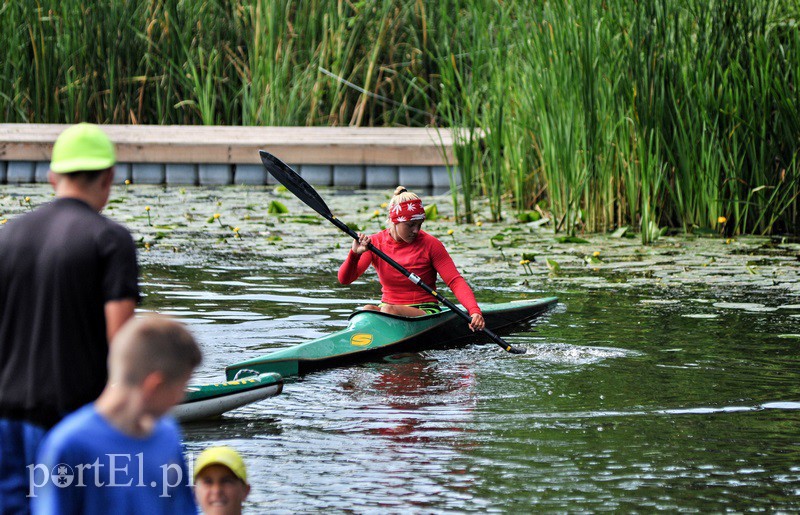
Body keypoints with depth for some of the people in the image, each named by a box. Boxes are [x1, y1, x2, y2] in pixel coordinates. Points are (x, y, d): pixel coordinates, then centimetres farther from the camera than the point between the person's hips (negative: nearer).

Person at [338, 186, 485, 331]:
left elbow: (455, 281, -10)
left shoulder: (430, 245, -5)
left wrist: (474, 311, -26)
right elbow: (344, 279, -6)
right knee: (367, 310, -32)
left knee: (388, 310, -33)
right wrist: (355, 254, -27)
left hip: (426, 312, -2)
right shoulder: (376, 243, 1)